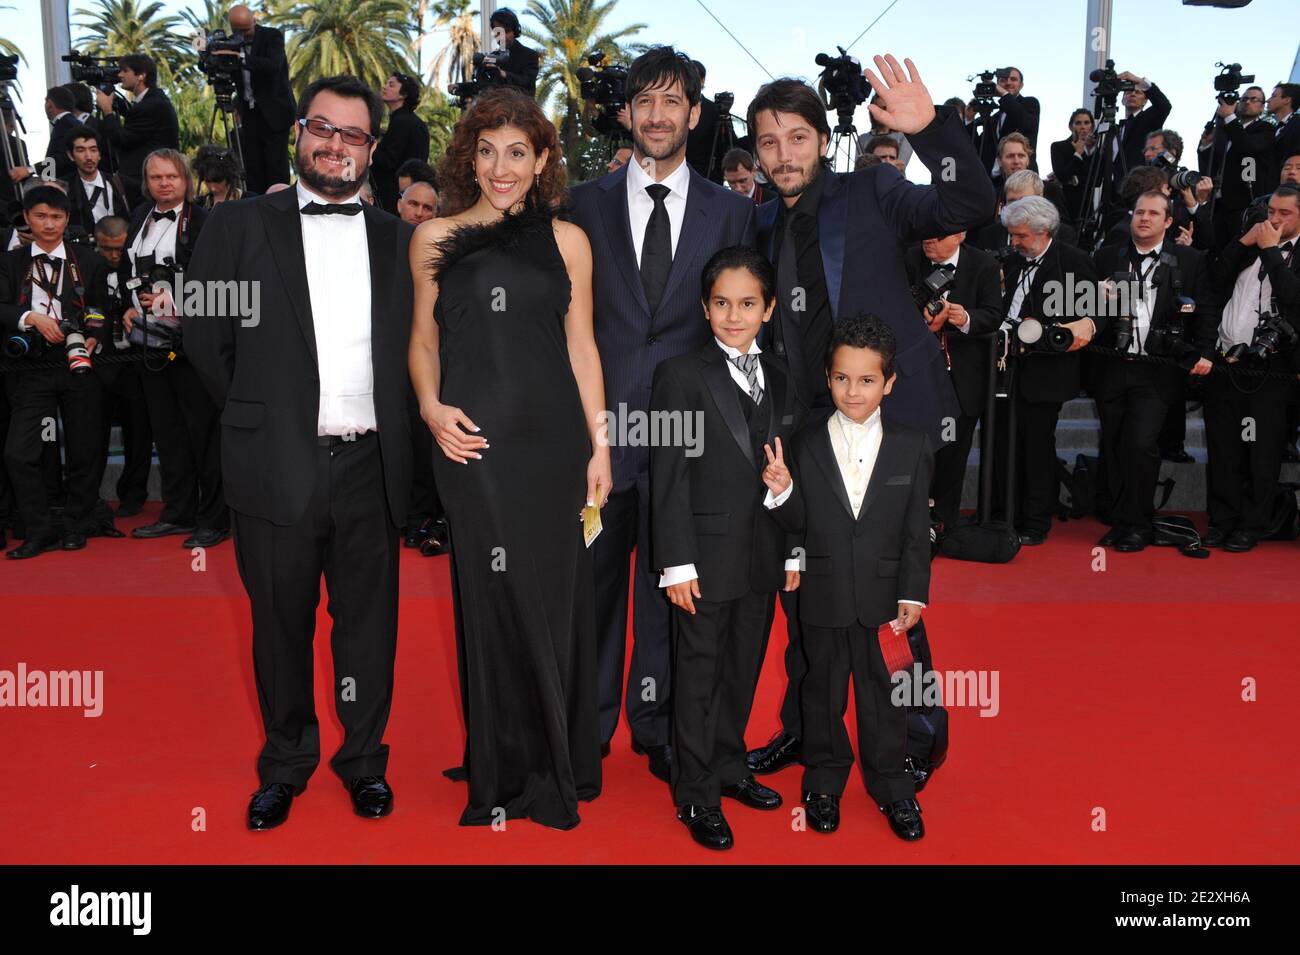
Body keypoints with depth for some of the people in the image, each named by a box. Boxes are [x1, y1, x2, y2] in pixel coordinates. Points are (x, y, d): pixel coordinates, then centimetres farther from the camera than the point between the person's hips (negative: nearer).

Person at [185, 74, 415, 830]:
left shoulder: (397, 239, 10)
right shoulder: (241, 225, 4)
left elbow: (417, 343, 13)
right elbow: (204, 334, 4)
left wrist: (393, 422, 5)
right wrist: (252, 413, 5)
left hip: (370, 466, 1)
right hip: (278, 465, -1)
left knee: (369, 623, 9)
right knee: (281, 623, 10)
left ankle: (365, 758, 27)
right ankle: (286, 764, 28)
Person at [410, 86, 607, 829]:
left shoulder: (567, 240, 9)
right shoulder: (436, 239, 8)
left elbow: (582, 347, 8)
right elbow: (424, 340, 13)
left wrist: (600, 446, 4)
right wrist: (431, 407, -5)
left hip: (554, 437, 1)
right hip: (473, 440, -1)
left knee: (557, 595, 6)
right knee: (494, 599, 2)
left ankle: (561, 764, 22)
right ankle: (505, 775, 18)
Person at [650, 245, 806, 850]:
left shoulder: (781, 379, 9)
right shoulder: (681, 376, -8)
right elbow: (668, 478, -11)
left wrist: (786, 486, -4)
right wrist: (676, 563, -14)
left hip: (763, 557, 5)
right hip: (707, 556, -5)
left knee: (743, 670, 17)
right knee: (698, 675, 6)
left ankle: (728, 765, 36)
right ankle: (697, 795, 20)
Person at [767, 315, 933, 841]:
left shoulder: (912, 445, -2)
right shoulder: (806, 443, -2)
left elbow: (916, 530, -1)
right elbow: (797, 523, 0)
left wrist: (913, 593, -5)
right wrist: (782, 492, -20)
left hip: (885, 593, 0)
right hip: (823, 595, 1)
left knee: (884, 693, 11)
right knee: (823, 690, 15)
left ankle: (892, 787, 29)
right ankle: (824, 782, 33)